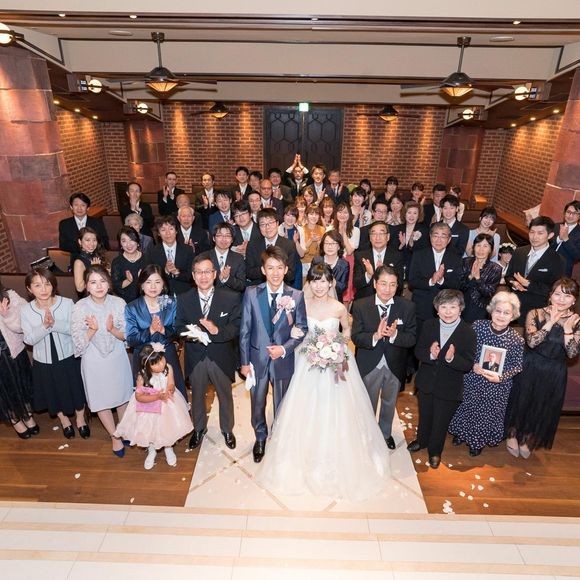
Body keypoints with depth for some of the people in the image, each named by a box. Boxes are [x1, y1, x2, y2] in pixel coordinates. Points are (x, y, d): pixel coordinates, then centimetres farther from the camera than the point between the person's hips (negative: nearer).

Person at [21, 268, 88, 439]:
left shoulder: (67, 303, -18)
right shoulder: (26, 311, -11)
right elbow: (29, 339, -11)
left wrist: (55, 323, -30)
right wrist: (44, 326, -28)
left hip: (68, 357, -1)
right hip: (43, 361, 2)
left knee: (76, 389, 16)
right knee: (54, 392, 21)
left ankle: (80, 419, 43)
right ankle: (64, 420, 48)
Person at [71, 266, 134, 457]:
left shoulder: (118, 303, -14)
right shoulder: (80, 307, -17)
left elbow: (126, 335, -7)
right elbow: (78, 342, -12)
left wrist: (112, 329, -26)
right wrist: (92, 330, -29)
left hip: (117, 357, 1)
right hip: (94, 361, -1)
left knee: (122, 395, 19)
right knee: (101, 400, 14)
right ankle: (115, 436, 38)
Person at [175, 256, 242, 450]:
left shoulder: (231, 298, -12)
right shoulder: (184, 299, -4)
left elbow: (236, 327, -15)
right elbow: (179, 326, -4)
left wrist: (217, 330, -34)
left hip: (221, 357, -1)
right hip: (195, 359, 2)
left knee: (225, 396, 19)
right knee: (197, 396, 22)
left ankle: (227, 430, 46)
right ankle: (199, 429, 49)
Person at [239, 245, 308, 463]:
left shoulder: (296, 296, -10)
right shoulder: (251, 293, -9)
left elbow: (302, 329, -3)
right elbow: (245, 329, -5)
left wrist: (284, 348, -17)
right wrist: (244, 361, -4)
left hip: (283, 360, 0)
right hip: (257, 358, 1)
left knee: (282, 404, 19)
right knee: (257, 404, 19)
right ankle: (260, 438, 46)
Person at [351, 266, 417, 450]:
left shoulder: (407, 306, -14)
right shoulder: (360, 306, -17)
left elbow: (412, 338, -14)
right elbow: (356, 337, -18)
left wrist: (394, 335, -34)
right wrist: (374, 336, -37)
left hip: (395, 365, 2)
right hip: (369, 365, -2)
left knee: (389, 403, 27)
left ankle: (385, 433, 55)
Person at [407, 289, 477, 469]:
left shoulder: (468, 332, -20)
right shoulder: (428, 325, -11)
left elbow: (468, 365, -19)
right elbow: (418, 351, -9)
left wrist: (452, 358, -38)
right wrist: (430, 354, -30)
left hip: (449, 388, -2)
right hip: (426, 383, 3)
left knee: (441, 422, 19)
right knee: (424, 416, 26)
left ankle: (435, 451, 46)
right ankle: (421, 440, 55)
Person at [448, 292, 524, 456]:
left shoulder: (516, 339, -18)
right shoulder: (478, 326, -15)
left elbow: (516, 365, -8)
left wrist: (501, 377, -22)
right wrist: (472, 364, -19)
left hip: (496, 387, -1)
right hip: (472, 379, 1)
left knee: (487, 412, 17)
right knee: (467, 407, 19)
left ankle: (477, 442, 46)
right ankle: (461, 433, 48)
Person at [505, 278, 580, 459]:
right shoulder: (536, 314, -10)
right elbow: (531, 341, -23)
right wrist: (551, 322, -24)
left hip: (555, 374, 2)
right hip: (530, 369, -2)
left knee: (544, 408, 16)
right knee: (520, 401, 12)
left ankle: (527, 439, 40)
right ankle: (512, 435, 36)